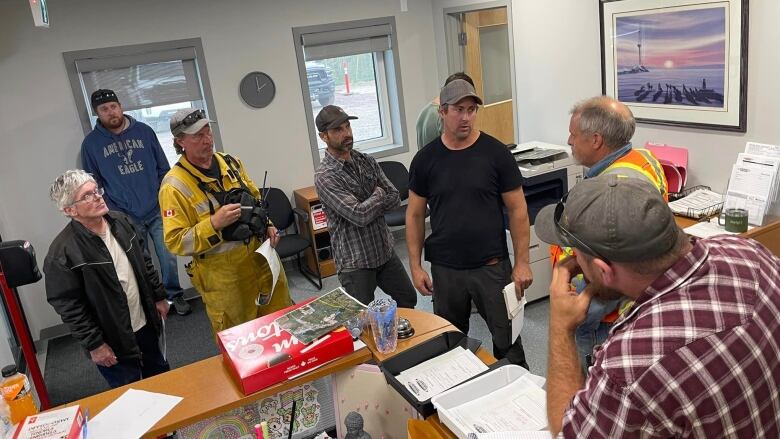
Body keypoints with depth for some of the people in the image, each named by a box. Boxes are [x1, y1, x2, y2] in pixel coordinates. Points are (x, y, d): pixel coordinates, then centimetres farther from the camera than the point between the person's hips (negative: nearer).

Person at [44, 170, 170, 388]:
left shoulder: (120, 221, -3)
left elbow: (145, 261, 11)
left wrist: (158, 296, 13)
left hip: (145, 324, 6)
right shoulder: (62, 252, -22)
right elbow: (68, 306, -18)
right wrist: (94, 345, -14)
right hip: (113, 341, -6)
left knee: (160, 375, 25)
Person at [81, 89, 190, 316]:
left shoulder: (143, 131, 2)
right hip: (125, 218, 0)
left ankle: (174, 295, 23)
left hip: (157, 211, 0)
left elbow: (163, 168, 7)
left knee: (168, 258, 1)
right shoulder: (91, 143, 0)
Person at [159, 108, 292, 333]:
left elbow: (255, 199, 19)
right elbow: (175, 242, -17)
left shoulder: (230, 162, 4)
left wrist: (267, 225, 3)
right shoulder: (174, 185, -16)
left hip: (259, 255, 6)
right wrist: (214, 223, -29)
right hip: (221, 271, -6)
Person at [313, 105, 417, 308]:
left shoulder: (366, 161, 4)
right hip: (355, 262, -6)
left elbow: (394, 197, -1)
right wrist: (378, 195, -8)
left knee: (408, 299, 20)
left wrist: (365, 208, -15)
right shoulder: (324, 176, -18)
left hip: (385, 251, 7)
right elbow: (359, 215, -25)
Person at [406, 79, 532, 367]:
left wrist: (522, 263, -7)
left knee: (507, 338, 8)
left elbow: (517, 210, -3)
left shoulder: (496, 153, -5)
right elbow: (415, 215, 4)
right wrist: (415, 266, 0)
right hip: (445, 269, 2)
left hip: (492, 265, -1)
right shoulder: (425, 159, 0)